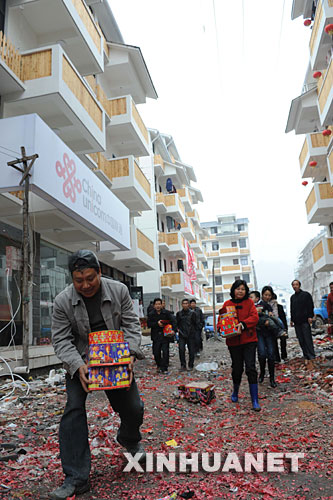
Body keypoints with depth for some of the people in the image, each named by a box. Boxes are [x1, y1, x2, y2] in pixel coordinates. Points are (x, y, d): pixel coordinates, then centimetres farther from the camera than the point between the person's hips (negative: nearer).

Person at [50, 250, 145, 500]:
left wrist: (130, 353, -21)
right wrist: (78, 366, -26)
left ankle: (129, 439, 39)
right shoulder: (63, 301, -15)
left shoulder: (119, 290, -11)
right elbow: (61, 339, -11)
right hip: (80, 362, -1)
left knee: (133, 408, 2)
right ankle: (76, 479, 1)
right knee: (74, 410, -12)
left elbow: (131, 324, -6)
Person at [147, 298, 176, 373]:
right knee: (156, 352, 7)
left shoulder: (167, 313, -1)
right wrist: (157, 323, -17)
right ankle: (159, 365, 30)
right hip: (156, 336, 2)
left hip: (165, 335, -2)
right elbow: (149, 324, -3)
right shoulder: (151, 314, 5)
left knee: (165, 352, -6)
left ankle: (164, 368, 3)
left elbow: (173, 321, -7)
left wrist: (173, 330, -22)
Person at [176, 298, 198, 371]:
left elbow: (195, 324, 5)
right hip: (182, 335, 1)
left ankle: (190, 366, 18)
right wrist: (178, 329, -1)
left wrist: (194, 332, 0)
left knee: (191, 351, 4)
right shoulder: (179, 313, 5)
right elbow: (176, 323, 14)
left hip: (191, 335, -1)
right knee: (181, 349, -10)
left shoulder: (192, 313, 1)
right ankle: (183, 365, 2)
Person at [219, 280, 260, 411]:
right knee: (237, 368, 10)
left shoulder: (249, 302, 4)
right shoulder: (227, 304, 7)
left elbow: (254, 317, -8)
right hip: (233, 341, 1)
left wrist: (243, 324, -23)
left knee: (250, 368, -7)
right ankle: (235, 392, 37)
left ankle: (255, 401, 0)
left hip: (249, 340, -1)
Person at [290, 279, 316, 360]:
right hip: (296, 322, 5)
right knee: (301, 340, 5)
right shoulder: (292, 297, 18)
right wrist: (292, 320, 16)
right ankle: (306, 356, 11)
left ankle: (311, 356, -3)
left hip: (305, 320, -5)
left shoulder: (306, 294, 2)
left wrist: (310, 317, -13)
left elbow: (310, 306, -3)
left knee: (308, 338, -7)